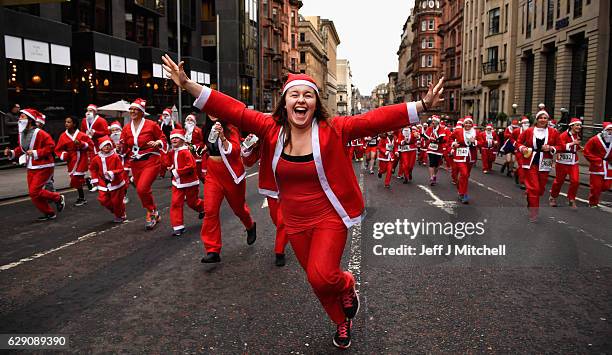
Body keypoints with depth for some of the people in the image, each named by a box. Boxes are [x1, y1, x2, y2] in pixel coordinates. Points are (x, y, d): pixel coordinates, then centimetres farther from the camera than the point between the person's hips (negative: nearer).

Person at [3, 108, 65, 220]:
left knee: (34, 191, -14)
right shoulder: (21, 134, 6)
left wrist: (36, 152, -22)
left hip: (43, 167, -8)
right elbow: (21, 148, 18)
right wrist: (12, 153, 1)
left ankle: (58, 198, 7)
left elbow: (51, 146, -18)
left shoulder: (40, 133, -17)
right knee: (33, 194, 8)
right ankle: (49, 213, 20)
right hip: (31, 168, 8)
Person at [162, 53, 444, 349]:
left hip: (330, 218, -3)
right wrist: (189, 86, -23)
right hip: (295, 222, 4)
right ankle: (342, 322, 47)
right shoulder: (272, 129, -8)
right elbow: (234, 111, -15)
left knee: (321, 277, -15)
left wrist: (422, 105, -29)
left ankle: (347, 284, 24)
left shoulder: (332, 130, -14)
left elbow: (374, 120, -21)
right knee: (318, 280, 17)